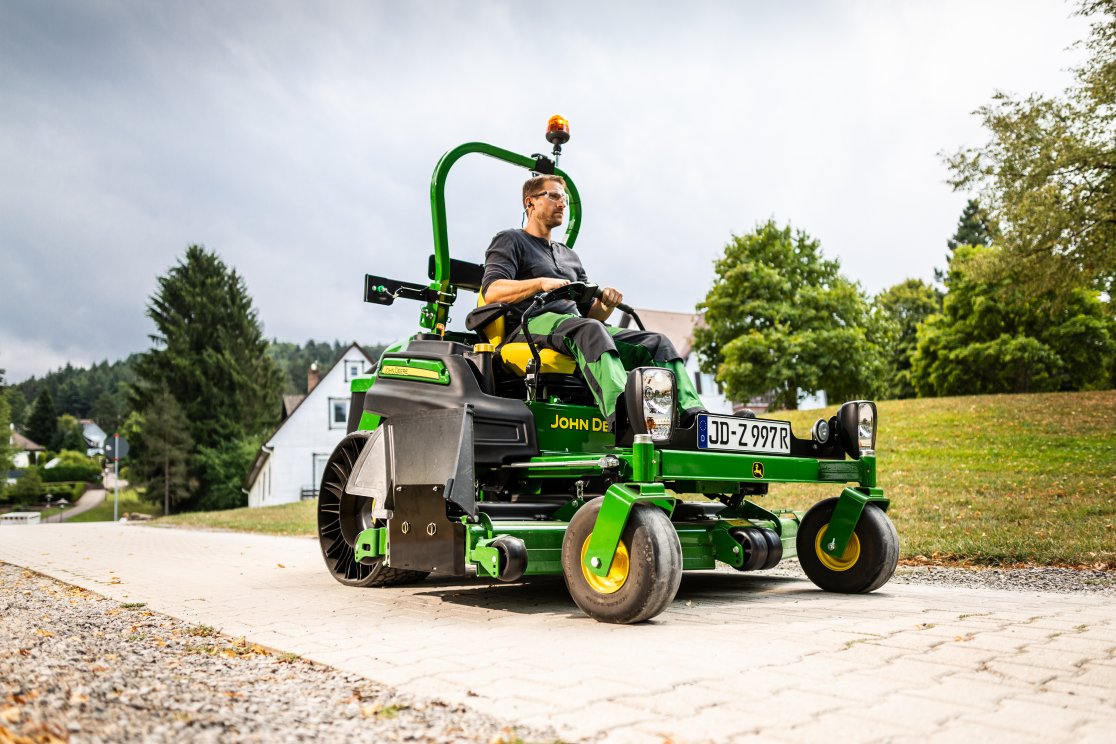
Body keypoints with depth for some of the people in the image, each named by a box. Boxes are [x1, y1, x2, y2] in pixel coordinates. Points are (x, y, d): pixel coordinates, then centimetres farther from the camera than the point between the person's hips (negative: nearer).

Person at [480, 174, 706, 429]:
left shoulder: (570, 256, 34)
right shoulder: (510, 241, 15)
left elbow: (591, 313, 27)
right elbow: (491, 291, -6)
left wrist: (606, 305, 2)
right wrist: (541, 283, -20)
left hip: (580, 329, 7)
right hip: (532, 325, -6)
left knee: (656, 341, -14)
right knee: (590, 330, -39)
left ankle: (691, 418, -35)